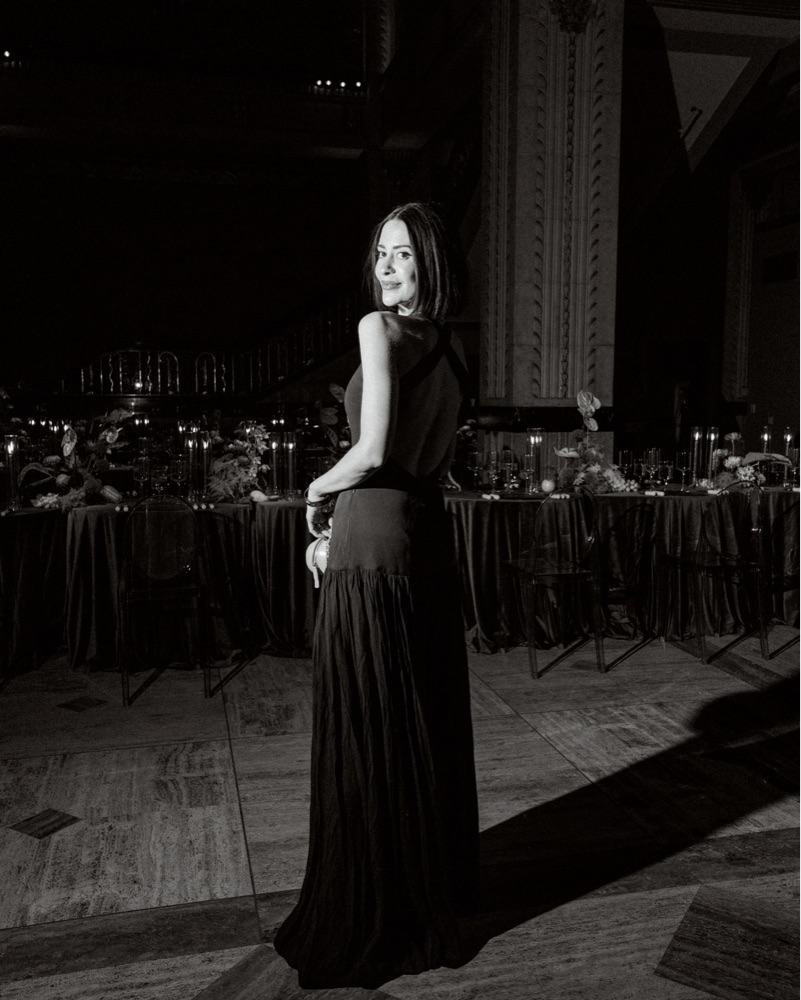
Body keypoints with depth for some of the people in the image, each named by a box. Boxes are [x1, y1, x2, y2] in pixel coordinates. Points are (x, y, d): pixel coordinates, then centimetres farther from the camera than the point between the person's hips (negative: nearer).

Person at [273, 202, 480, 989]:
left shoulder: (378, 328, -10)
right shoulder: (450, 350, 12)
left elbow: (371, 452, -18)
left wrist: (317, 491, 1)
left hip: (374, 542, -8)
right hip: (427, 535, 8)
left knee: (366, 733, 4)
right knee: (426, 718, 17)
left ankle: (376, 917, 19)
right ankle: (438, 886, 35)